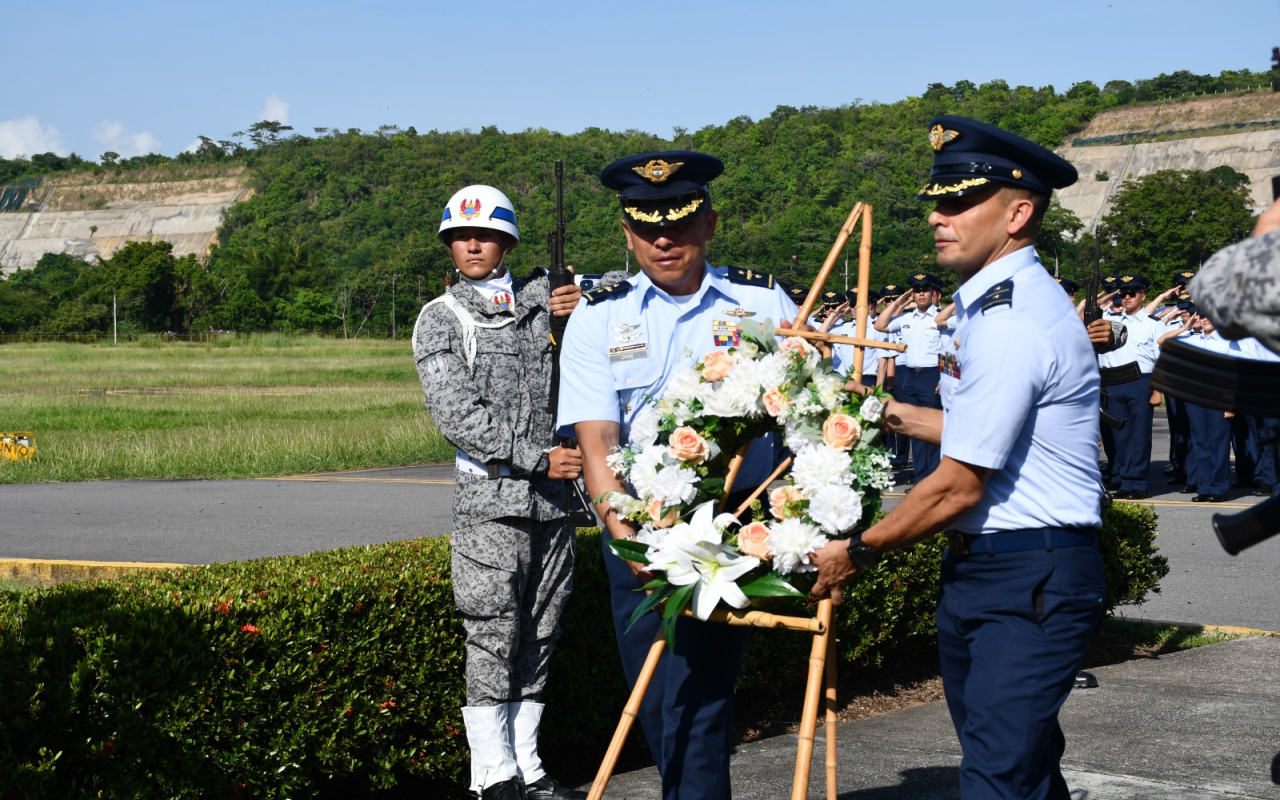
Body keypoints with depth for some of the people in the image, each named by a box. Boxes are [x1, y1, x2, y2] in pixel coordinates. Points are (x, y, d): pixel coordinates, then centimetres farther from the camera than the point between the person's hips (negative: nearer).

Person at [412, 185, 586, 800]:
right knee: (494, 638, -4)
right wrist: (538, 459, -14)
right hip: (490, 498, -4)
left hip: (552, 496, 4)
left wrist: (578, 316, -3)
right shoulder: (440, 320, 1)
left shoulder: (543, 299, 12)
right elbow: (456, 415, -9)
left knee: (538, 636, 9)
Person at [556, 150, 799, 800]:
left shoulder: (761, 303, 3)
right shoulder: (597, 318, 4)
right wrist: (628, 537, -21)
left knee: (695, 701, -11)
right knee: (655, 702, 11)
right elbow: (595, 439, -7)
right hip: (636, 528, 3)